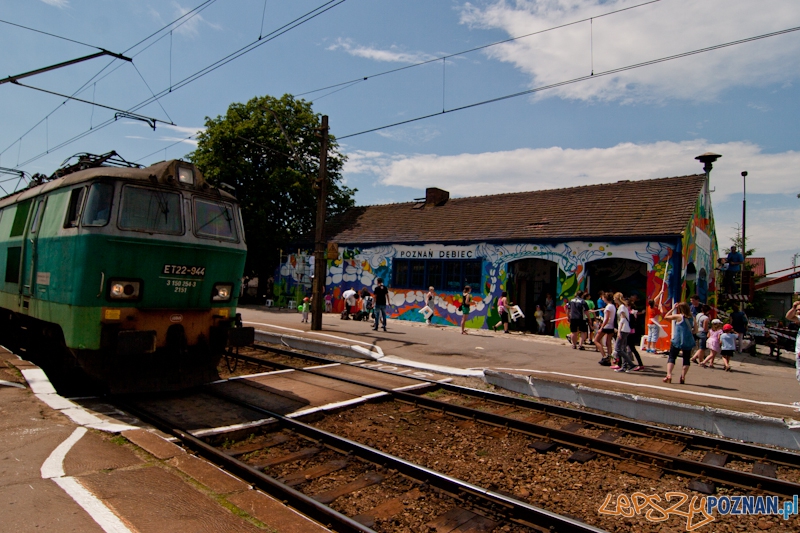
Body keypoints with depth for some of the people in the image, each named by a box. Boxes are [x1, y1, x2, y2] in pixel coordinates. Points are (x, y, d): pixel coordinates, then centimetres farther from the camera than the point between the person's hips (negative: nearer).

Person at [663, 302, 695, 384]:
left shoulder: (678, 316, -6)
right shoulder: (692, 318, 4)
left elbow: (666, 316, 6)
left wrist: (673, 309, 10)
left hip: (677, 341, -3)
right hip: (688, 342, 3)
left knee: (671, 358, 2)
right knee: (686, 359, 12)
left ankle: (669, 375, -14)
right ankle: (683, 377, 2)